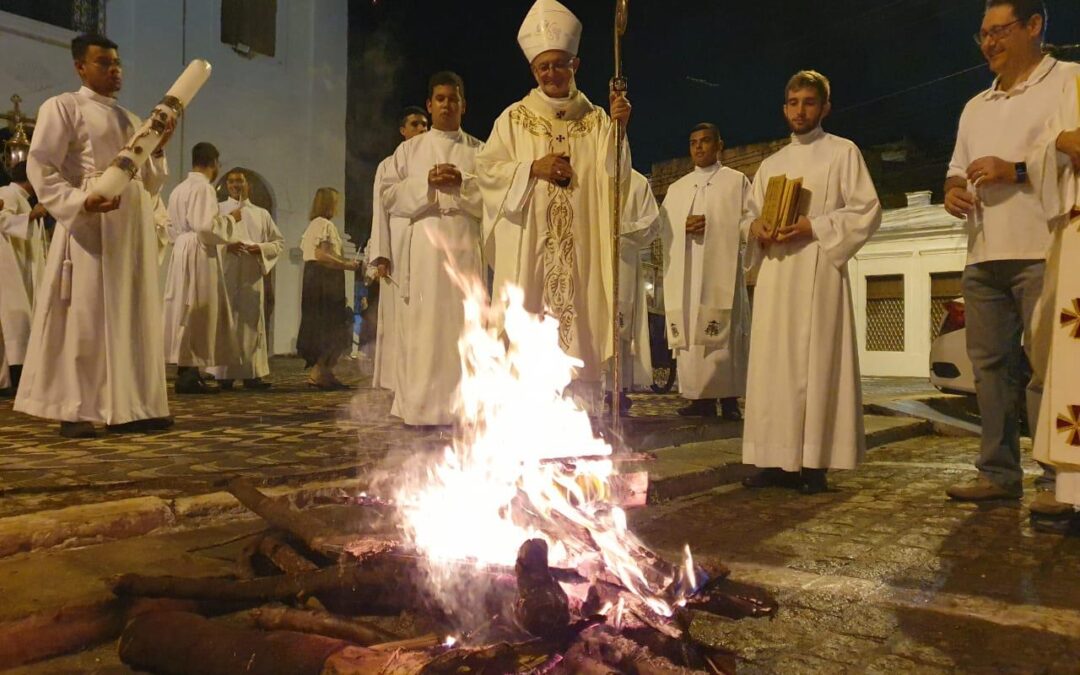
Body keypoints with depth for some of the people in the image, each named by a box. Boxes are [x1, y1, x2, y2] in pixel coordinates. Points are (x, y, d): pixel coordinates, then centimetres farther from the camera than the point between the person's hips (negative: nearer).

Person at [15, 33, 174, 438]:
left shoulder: (131, 120, 22)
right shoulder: (62, 107, 4)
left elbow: (150, 185, 20)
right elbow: (40, 168, -7)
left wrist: (158, 149, 3)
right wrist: (80, 201, -22)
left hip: (135, 229, 7)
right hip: (91, 227, -6)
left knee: (132, 317, 4)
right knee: (85, 315, -7)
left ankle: (127, 408, 9)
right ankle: (75, 411, -1)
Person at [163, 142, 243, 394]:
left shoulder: (178, 189, 16)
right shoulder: (204, 188, -11)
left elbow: (173, 229, 20)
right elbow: (206, 226, -20)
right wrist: (230, 218, -4)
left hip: (182, 254, 9)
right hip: (199, 257, -9)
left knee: (187, 312, 9)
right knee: (197, 313, -6)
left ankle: (187, 372, 11)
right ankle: (188, 375, -6)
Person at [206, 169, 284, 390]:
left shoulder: (261, 214, 16)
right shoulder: (217, 210, 11)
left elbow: (279, 242, 12)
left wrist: (260, 248, -7)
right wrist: (225, 246, -16)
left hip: (253, 276, 2)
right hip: (226, 275, -2)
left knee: (252, 322, 0)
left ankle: (252, 373, 2)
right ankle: (224, 374, -4)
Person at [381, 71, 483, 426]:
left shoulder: (480, 151, 14)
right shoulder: (409, 149, 16)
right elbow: (389, 196, 6)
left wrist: (462, 184, -11)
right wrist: (426, 183, -8)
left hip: (464, 244, 0)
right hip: (423, 244, 0)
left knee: (462, 323, -4)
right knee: (421, 324, -5)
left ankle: (462, 405, 0)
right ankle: (420, 407, -1)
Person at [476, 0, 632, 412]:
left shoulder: (595, 121, 10)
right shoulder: (514, 119, 8)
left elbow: (614, 180, -1)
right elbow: (486, 169, 3)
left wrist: (618, 129, -15)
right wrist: (532, 168, -10)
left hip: (580, 249, 1)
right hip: (528, 249, -1)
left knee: (580, 330, -1)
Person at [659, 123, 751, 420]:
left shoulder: (737, 181, 11)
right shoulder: (677, 188, 22)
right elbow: (666, 231, 12)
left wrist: (714, 228, -12)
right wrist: (685, 227, -8)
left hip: (722, 270, -3)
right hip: (685, 273, 4)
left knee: (724, 333, -10)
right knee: (690, 332, -4)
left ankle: (729, 399, -8)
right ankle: (701, 398, -2)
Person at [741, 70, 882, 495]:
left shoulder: (843, 152, 7)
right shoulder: (771, 164, 22)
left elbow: (867, 211, -2)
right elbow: (752, 214, 22)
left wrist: (813, 227, -14)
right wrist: (756, 228, -2)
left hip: (818, 270, -5)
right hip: (774, 272, 5)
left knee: (816, 362, -8)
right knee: (773, 362, 0)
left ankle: (814, 463, -4)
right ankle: (779, 459, 5)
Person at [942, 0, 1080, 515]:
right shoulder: (975, 107, 24)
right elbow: (958, 168, 25)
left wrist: (1017, 171, -14)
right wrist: (953, 190, 3)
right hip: (984, 255, 7)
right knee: (991, 365, 6)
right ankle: (998, 472, 13)